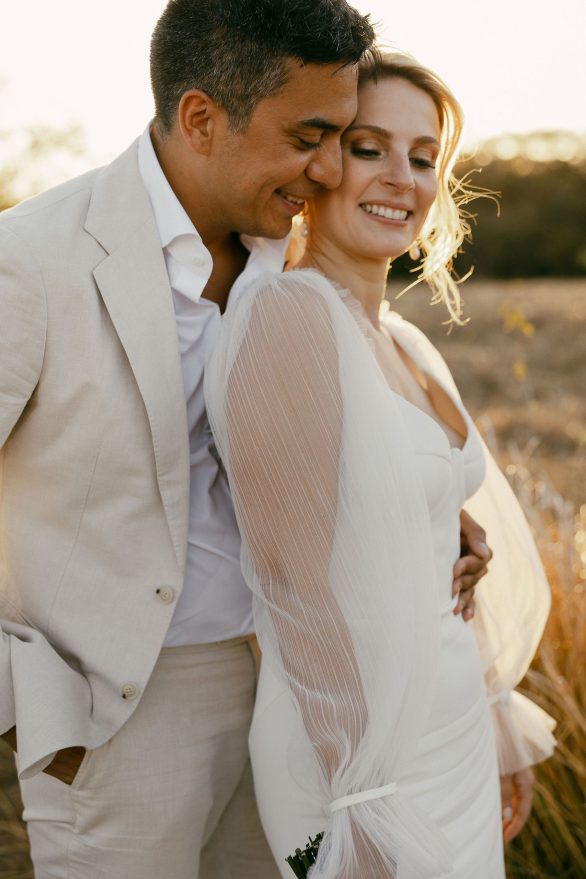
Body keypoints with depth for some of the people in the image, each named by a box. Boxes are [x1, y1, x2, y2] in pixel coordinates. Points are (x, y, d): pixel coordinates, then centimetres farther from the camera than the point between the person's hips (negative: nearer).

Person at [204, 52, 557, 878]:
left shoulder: (409, 347, 8)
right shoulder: (285, 314, -18)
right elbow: (311, 579, -21)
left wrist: (502, 729, 19)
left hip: (454, 738, 8)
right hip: (358, 758, -8)